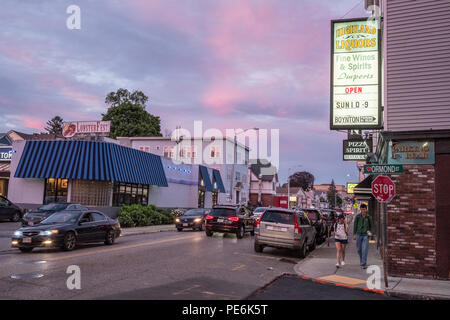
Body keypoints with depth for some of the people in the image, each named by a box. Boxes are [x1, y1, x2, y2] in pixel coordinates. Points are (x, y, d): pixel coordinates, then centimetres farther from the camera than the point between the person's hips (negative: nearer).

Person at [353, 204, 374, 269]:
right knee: (359, 249, 9)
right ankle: (361, 260, 32)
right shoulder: (357, 216, 0)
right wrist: (354, 234, 2)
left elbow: (371, 226, 10)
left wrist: (371, 232, -6)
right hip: (359, 234, 2)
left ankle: (364, 263, -4)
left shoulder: (369, 217, -1)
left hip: (366, 235, -1)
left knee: (365, 249, -9)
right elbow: (355, 225, 5)